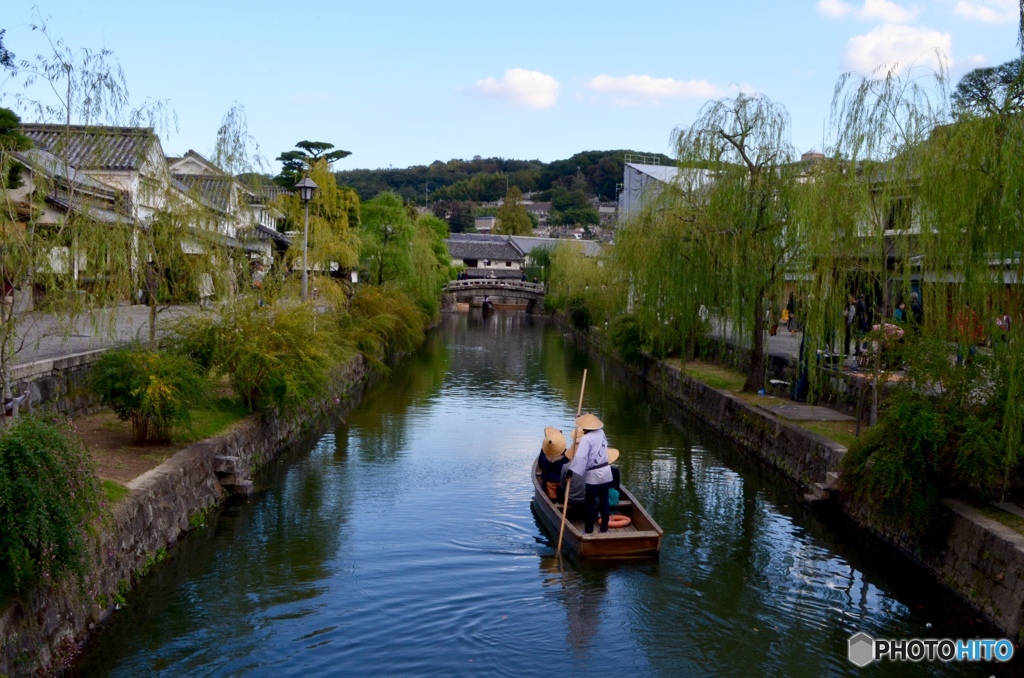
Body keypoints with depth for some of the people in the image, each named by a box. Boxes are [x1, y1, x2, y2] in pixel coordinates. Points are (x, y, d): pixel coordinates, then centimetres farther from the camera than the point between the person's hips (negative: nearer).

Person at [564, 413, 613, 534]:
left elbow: (580, 457, -26)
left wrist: (571, 470, -24)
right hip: (606, 472, 7)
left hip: (594, 475, -7)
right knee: (604, 502, 13)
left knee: (589, 504, 1)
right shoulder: (601, 433, 6)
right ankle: (604, 529, 19)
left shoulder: (586, 438, -16)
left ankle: (588, 531, 5)